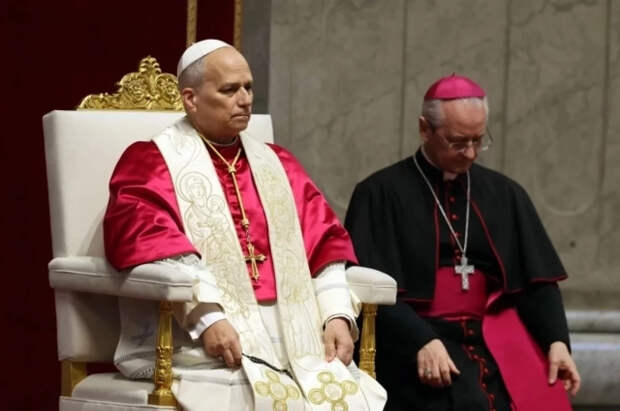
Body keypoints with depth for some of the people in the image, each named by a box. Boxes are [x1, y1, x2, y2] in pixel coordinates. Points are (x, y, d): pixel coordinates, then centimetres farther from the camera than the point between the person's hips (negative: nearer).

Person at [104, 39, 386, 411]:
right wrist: (207, 316, -24)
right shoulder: (153, 161, 6)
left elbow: (323, 241, 17)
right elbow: (147, 239, -11)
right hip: (198, 339, -5)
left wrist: (338, 314, -2)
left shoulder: (276, 164, 23)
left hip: (292, 333, 5)